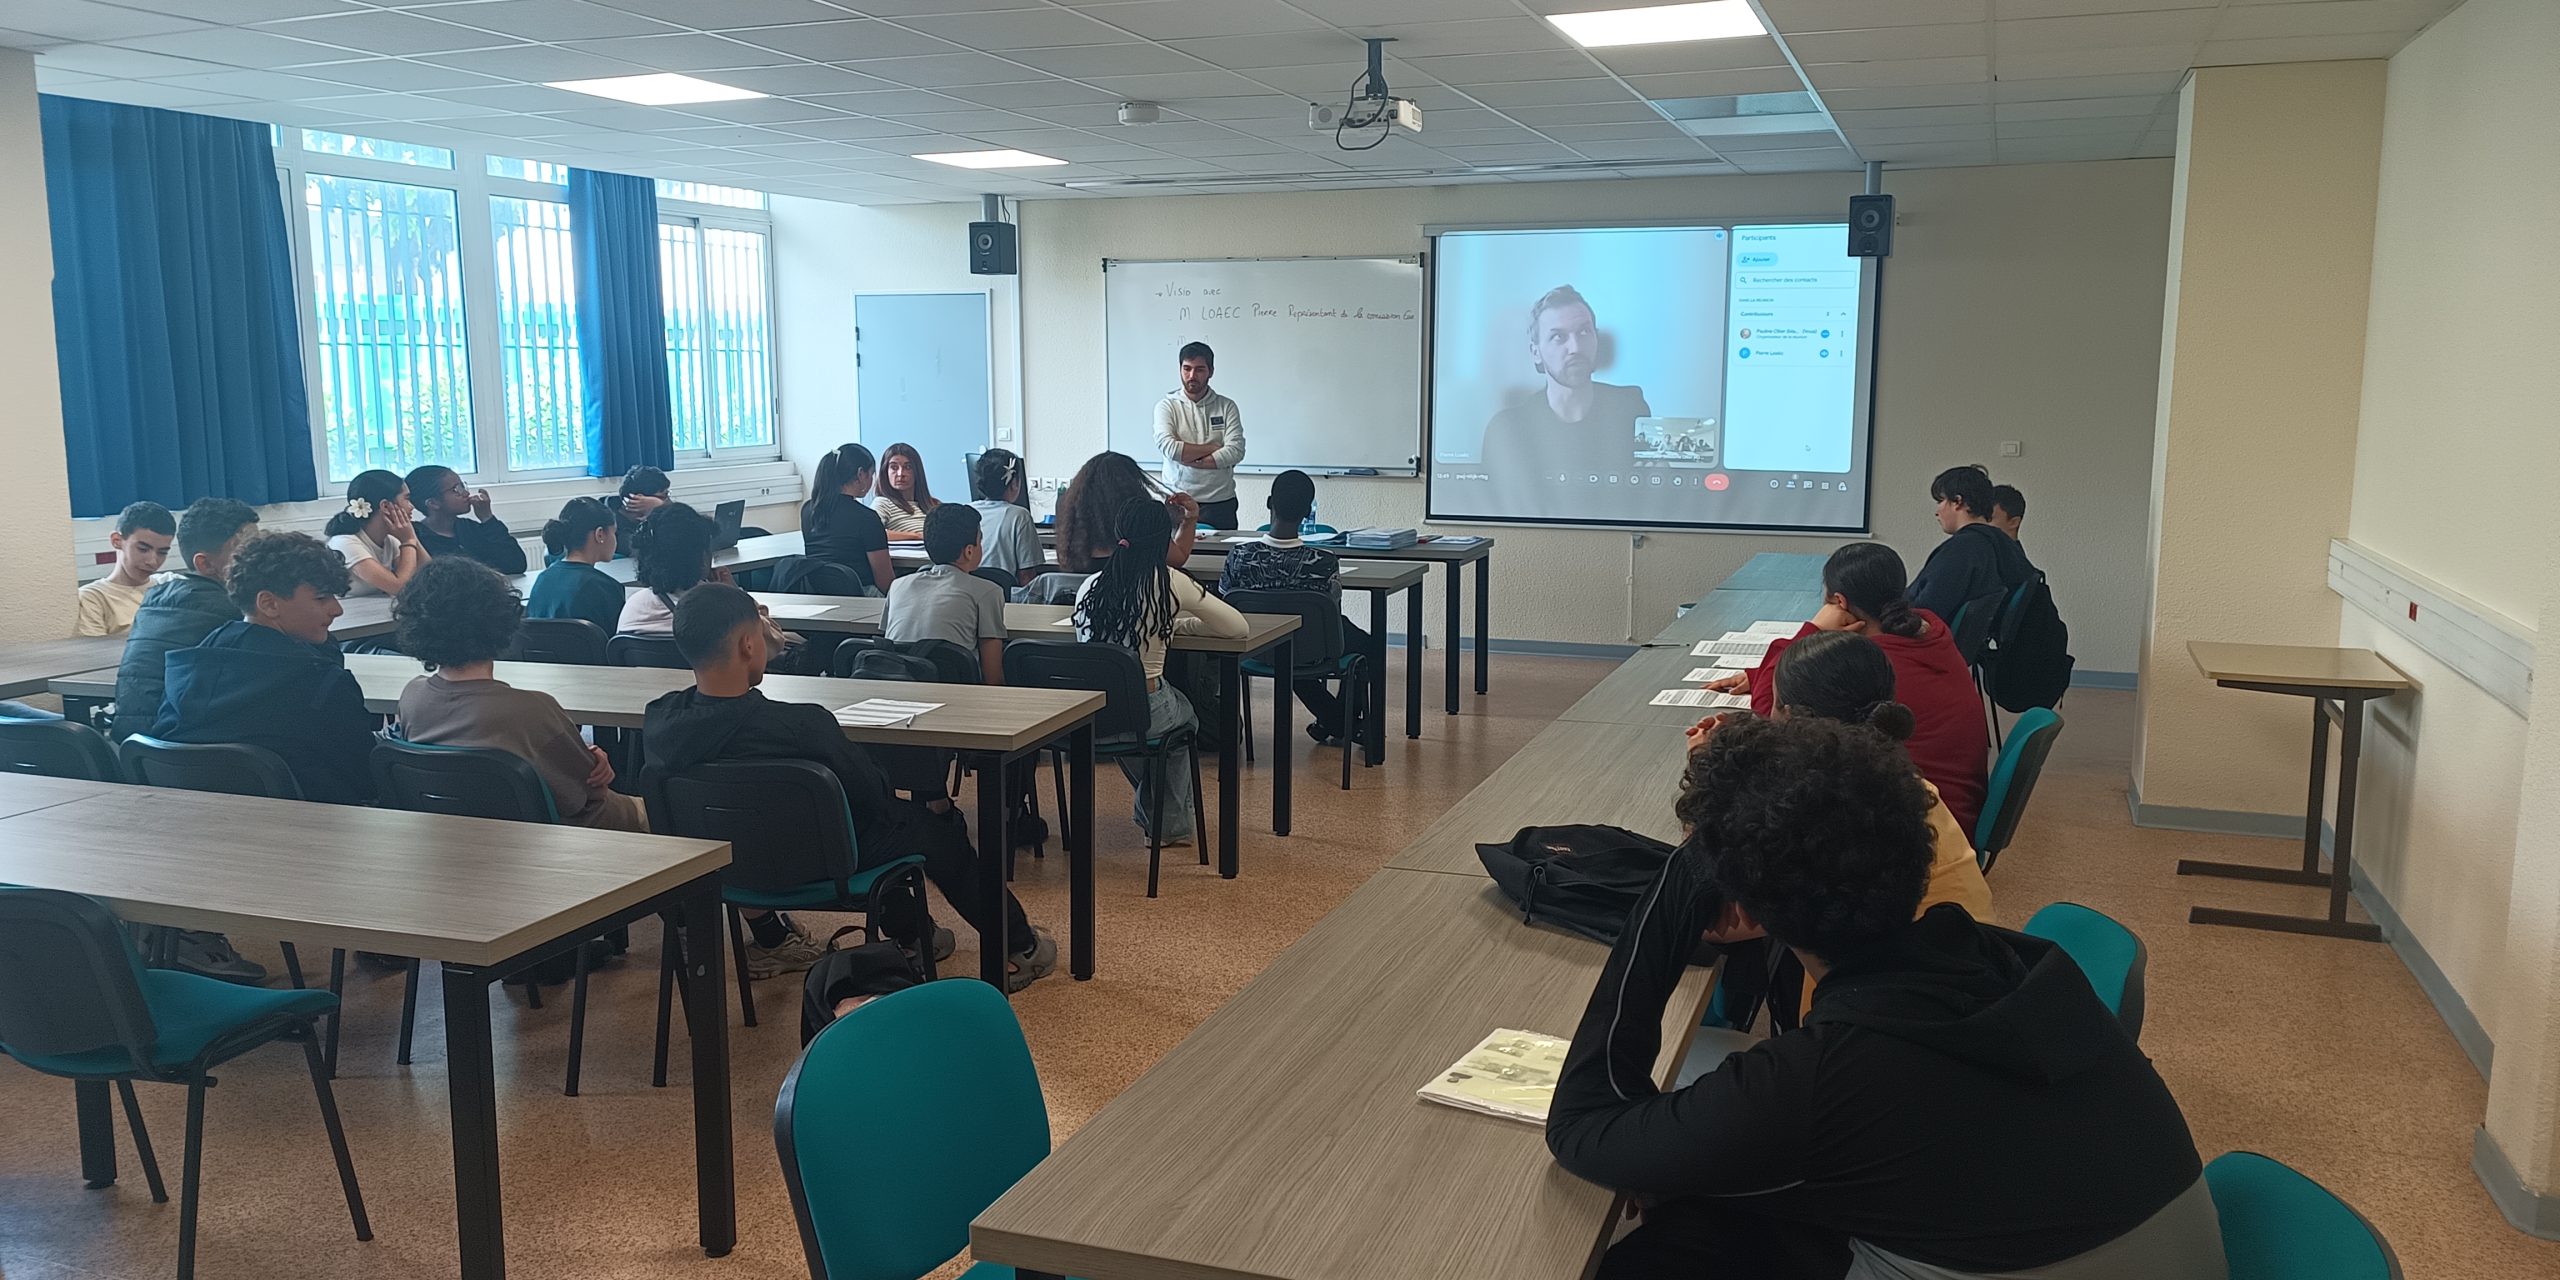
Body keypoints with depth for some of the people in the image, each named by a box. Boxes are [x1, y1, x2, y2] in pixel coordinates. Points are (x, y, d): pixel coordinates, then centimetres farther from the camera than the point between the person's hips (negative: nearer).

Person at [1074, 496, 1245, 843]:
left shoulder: (1089, 586, 4)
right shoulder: (1169, 582, -7)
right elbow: (1238, 627, 1)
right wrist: (1184, 624, 16)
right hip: (1144, 713, -4)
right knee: (1186, 713, 31)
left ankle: (1153, 813, 51)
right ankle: (1171, 824, 40)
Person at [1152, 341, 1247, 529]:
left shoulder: (1227, 407, 5)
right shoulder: (1167, 406, 3)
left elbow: (1236, 451, -8)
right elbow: (1168, 447, -13)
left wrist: (1190, 459, -13)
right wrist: (1213, 448, -9)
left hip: (1220, 502, 1)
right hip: (1177, 501, -1)